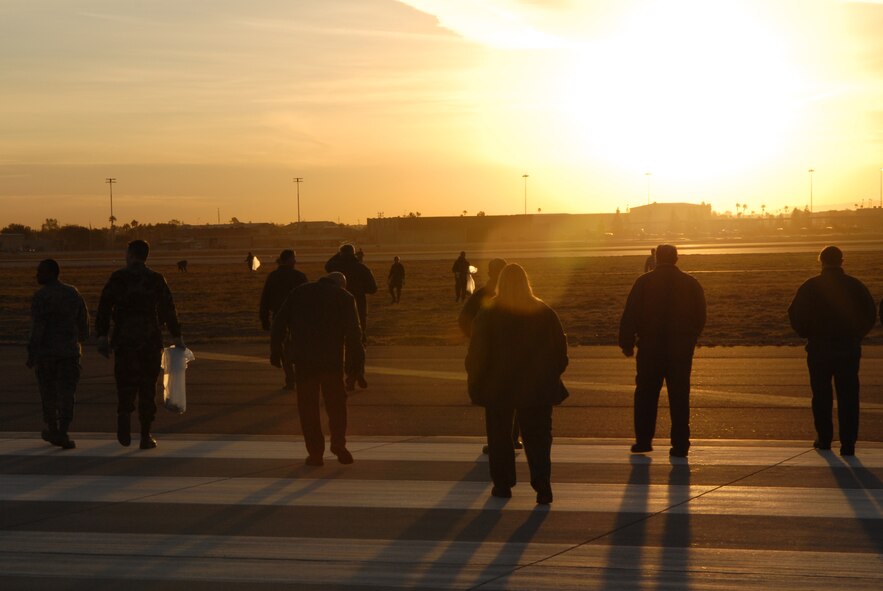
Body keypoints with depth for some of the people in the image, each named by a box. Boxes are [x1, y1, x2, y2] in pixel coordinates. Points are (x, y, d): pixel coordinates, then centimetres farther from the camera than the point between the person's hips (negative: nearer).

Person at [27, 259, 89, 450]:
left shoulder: (40, 296, -12)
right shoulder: (73, 293, 4)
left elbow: (37, 327, -17)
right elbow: (83, 320, 12)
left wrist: (31, 354, -13)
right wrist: (80, 339, 29)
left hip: (46, 351, -3)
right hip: (70, 351, 3)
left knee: (48, 392, 14)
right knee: (67, 393, 0)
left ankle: (53, 430, 25)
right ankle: (62, 434, -12)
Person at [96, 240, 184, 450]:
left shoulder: (118, 278, 1)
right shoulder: (157, 279, 4)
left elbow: (104, 307, -4)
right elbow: (168, 310, 7)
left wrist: (101, 336, -3)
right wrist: (177, 337, 15)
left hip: (124, 339, -1)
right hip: (151, 338, 1)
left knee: (126, 383, 7)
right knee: (148, 386, 8)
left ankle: (125, 413, -23)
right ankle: (146, 435, 9)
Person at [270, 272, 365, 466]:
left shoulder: (299, 292, 13)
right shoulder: (344, 297, 6)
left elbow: (280, 322, 8)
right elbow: (353, 333, -4)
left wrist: (275, 350, 10)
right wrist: (356, 362, -3)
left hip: (303, 360, 1)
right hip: (332, 360, -1)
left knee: (308, 406, 6)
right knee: (336, 402, 14)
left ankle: (315, 453, 3)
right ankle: (338, 444, 3)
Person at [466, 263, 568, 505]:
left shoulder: (488, 316, -7)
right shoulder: (545, 314, -1)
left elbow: (477, 356, -6)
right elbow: (560, 350, 5)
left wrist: (475, 385, 4)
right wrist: (551, 377, 15)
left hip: (498, 388, -1)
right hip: (537, 389, 1)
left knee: (499, 437, 13)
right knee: (538, 438, 3)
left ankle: (502, 484, 16)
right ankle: (542, 484, -11)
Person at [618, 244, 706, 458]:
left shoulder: (644, 282, -3)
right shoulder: (691, 283, 2)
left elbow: (630, 315, -5)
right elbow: (700, 317, 6)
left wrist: (627, 343, 2)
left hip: (650, 347, -1)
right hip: (681, 349, 1)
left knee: (646, 395, 11)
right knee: (679, 397, 4)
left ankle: (643, 440, 12)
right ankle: (680, 444, 1)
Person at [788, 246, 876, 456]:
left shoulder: (810, 287, -4)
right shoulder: (855, 286, -1)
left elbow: (795, 315, -3)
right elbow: (870, 315, 3)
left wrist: (808, 335, 11)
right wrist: (855, 335, 13)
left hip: (819, 350, 0)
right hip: (849, 350, 0)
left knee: (821, 396, 13)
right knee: (848, 398, 2)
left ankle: (824, 439, 17)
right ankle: (848, 444, -4)